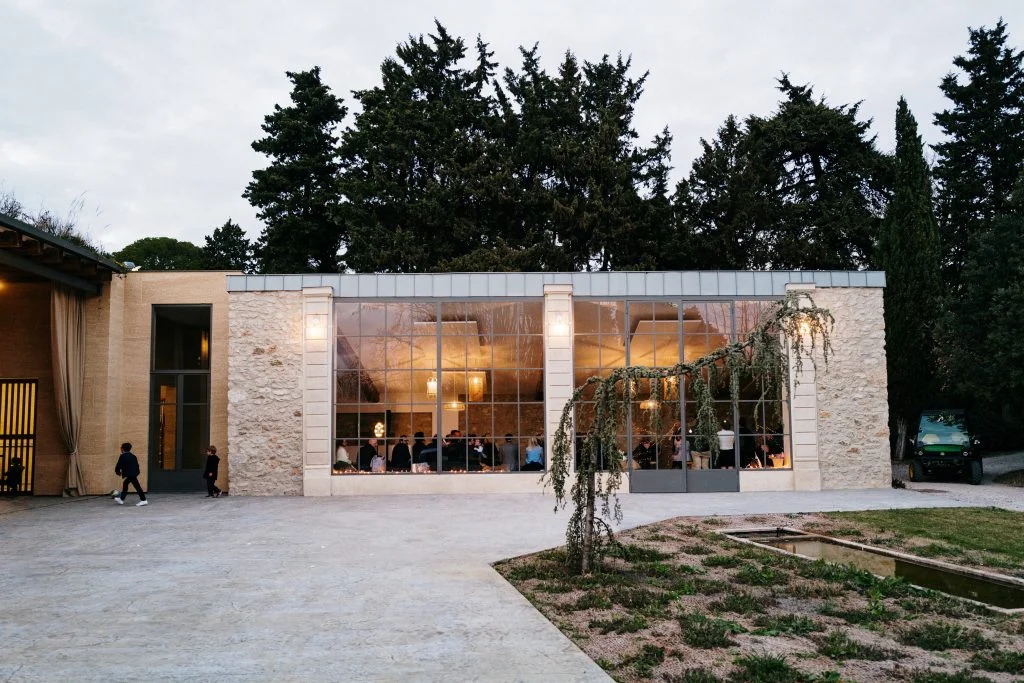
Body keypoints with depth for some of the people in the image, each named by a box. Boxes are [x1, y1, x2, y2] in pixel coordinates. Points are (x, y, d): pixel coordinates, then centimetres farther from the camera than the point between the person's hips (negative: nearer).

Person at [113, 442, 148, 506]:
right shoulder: (133, 456, 16)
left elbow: (119, 465, -7)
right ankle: (121, 499, 31)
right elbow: (136, 465, 18)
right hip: (134, 472, 9)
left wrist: (118, 472, 14)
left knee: (137, 486, -8)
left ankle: (143, 500, -8)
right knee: (125, 483, 22)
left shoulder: (123, 456, -7)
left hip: (130, 474, -9)